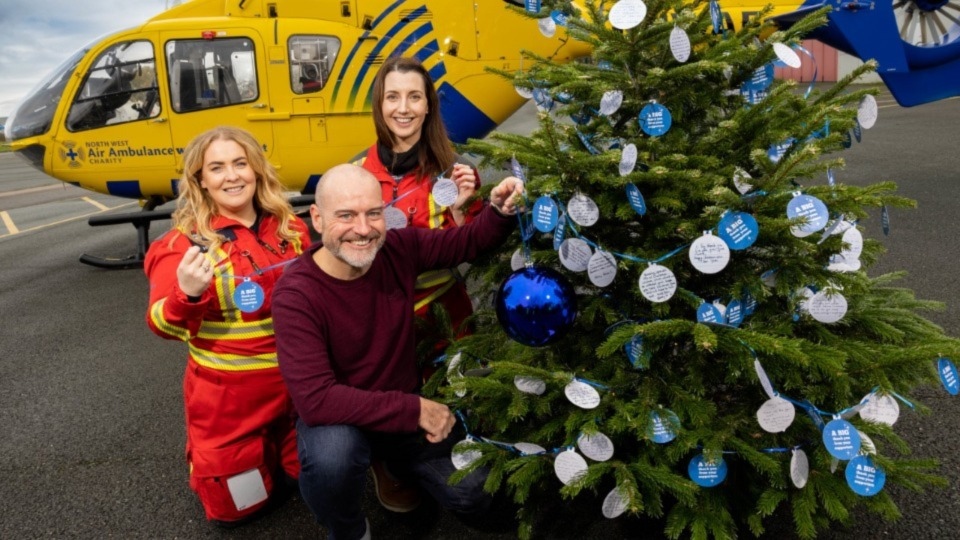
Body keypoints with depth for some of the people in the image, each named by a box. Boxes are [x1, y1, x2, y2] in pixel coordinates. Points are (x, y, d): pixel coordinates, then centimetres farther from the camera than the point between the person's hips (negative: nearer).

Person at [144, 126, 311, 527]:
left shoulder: (290, 228, -1)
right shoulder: (186, 241, -13)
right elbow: (165, 326, -16)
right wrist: (186, 294, -36)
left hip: (294, 383, 4)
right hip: (228, 396, -4)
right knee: (235, 506, 12)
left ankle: (271, 447, 44)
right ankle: (204, 457, 39)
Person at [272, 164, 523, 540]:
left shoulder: (400, 249, -14)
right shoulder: (296, 294, -28)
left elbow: (468, 242, 1)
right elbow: (315, 399, -34)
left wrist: (500, 211, -22)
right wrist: (413, 410, -31)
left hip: (407, 410, 5)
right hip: (336, 418, -4)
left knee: (474, 497, 4)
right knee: (332, 455, -39)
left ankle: (393, 459, 32)